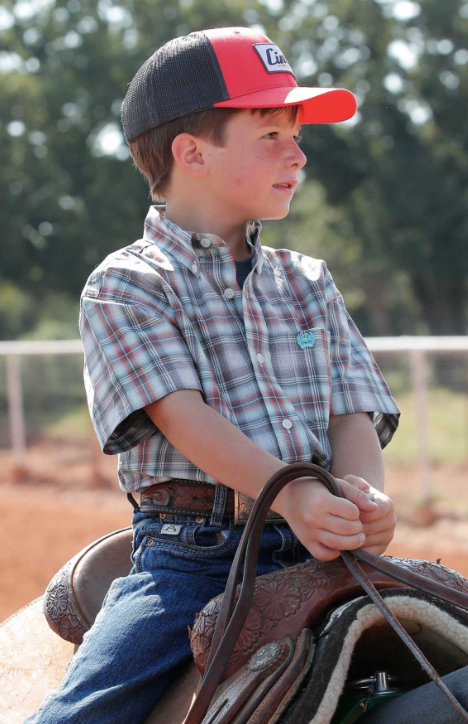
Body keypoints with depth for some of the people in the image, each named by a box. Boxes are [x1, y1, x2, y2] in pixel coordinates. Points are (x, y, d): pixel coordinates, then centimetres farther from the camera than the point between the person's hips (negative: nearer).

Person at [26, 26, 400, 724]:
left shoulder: (309, 282, 19)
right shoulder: (126, 287, 3)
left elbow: (354, 413, 10)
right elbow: (182, 413, -12)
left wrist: (364, 496, -14)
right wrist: (293, 497, -27)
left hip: (320, 557, 4)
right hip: (191, 558, -4)